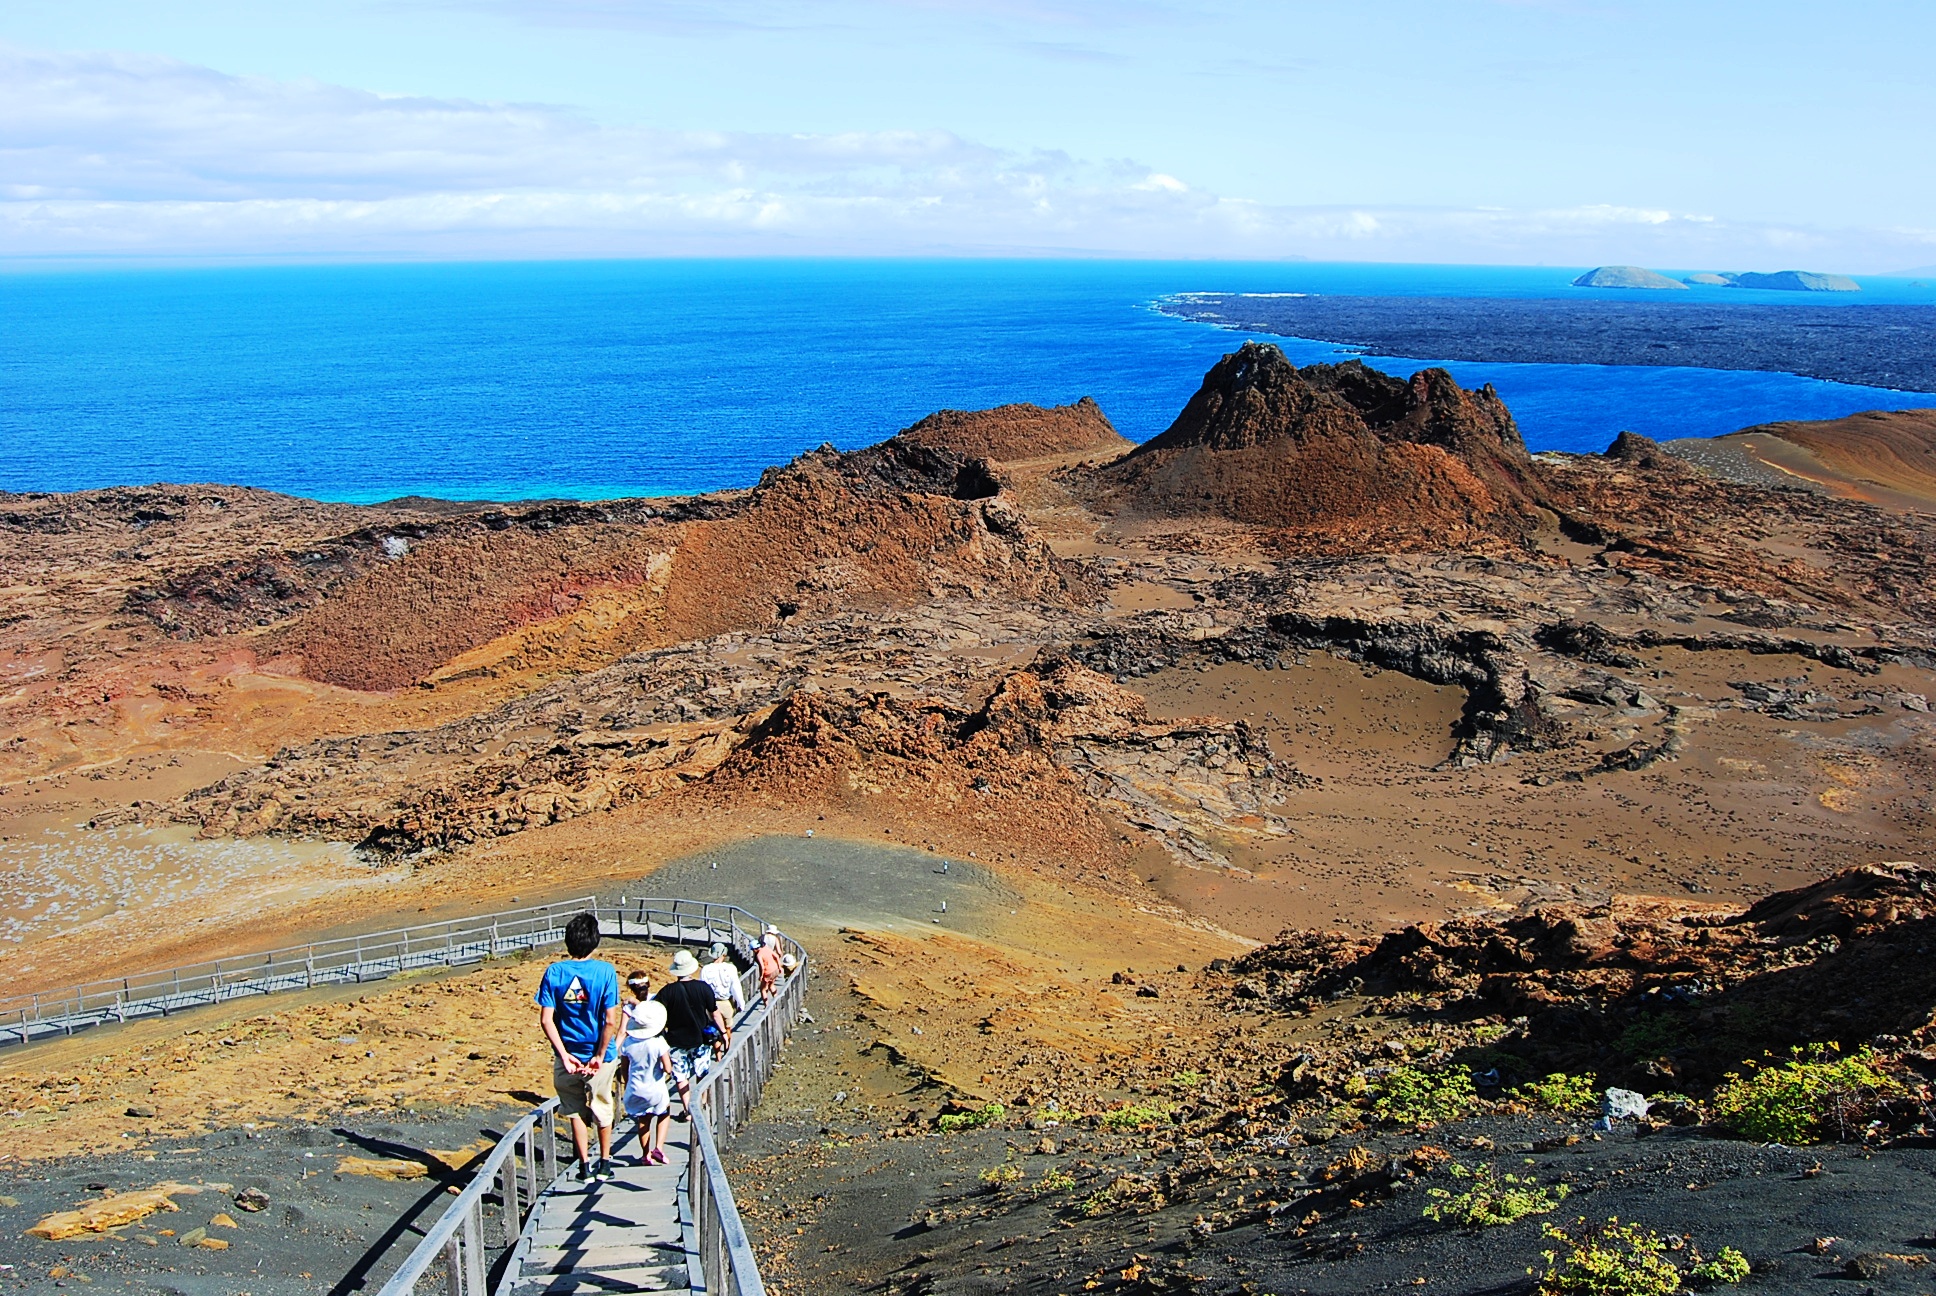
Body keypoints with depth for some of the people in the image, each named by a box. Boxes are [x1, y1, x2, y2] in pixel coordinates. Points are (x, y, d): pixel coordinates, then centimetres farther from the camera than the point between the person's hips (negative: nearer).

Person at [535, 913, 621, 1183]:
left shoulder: (554, 972, -8)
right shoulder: (605, 971, -13)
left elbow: (546, 1019, -12)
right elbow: (611, 1021, -16)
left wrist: (564, 1054, -11)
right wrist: (600, 1056, -9)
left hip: (567, 1056, 1)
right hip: (599, 1055, -1)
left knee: (576, 1111, 18)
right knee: (602, 1109, 20)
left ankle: (585, 1167, 23)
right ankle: (604, 1164, 31)